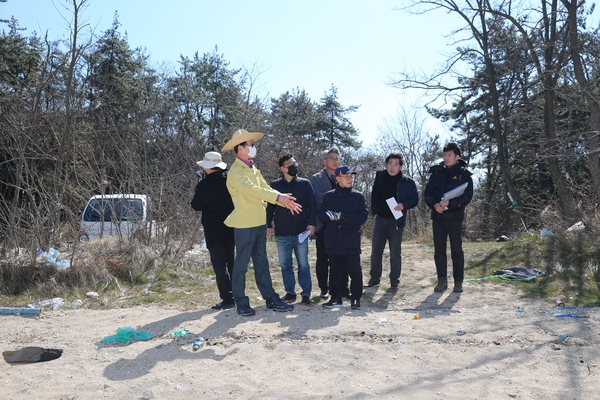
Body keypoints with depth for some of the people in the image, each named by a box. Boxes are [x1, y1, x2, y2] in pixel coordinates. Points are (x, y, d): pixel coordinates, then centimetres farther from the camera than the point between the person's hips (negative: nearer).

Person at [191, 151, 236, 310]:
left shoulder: (204, 184, -15)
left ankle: (227, 299, -2)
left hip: (214, 231, -6)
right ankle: (236, 295, 21)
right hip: (231, 228, 6)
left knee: (219, 265, -1)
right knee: (230, 263, 16)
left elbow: (196, 206, -6)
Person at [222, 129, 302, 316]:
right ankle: (241, 303, 11)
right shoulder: (236, 171, -13)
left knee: (261, 263, 13)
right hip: (245, 224, -8)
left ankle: (271, 299, 20)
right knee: (241, 264, 2)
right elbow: (251, 189, -27)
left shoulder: (253, 169, 15)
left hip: (259, 222, 9)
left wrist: (286, 201, -1)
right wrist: (278, 196, -33)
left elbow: (266, 188, 12)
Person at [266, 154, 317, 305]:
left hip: (301, 232, -1)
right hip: (282, 233, 1)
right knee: (285, 265, 7)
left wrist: (312, 223, -8)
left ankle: (306, 293, 10)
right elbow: (269, 206, 8)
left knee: (303, 264, 2)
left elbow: (312, 205, 2)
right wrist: (268, 225, 3)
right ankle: (290, 292, 19)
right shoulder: (275, 185, 5)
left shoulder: (305, 183, 4)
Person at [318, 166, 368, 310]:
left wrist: (346, 217, -18)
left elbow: (363, 216, -4)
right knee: (334, 270, 8)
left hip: (352, 240, -2)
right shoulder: (328, 196, 9)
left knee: (354, 270, 0)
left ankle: (355, 298, 11)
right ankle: (335, 298, 18)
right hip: (333, 239, 2)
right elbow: (321, 214, 8)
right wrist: (330, 217, -14)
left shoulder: (358, 196, 4)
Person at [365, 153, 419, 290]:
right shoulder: (379, 177, 5)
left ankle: (394, 280, 12)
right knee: (376, 250, 7)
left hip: (396, 221, -3)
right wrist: (374, 212, 4)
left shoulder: (407, 182, -5)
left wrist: (404, 205, -19)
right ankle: (375, 278, 18)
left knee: (395, 252, 3)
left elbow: (415, 199, -2)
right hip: (380, 219, 3)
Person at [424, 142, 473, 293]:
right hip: (437, 216, 3)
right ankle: (442, 280, 15)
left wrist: (450, 203, -22)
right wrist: (434, 204, -15)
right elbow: (428, 192, 5)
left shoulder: (464, 174, -1)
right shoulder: (436, 172, 8)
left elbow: (467, 196, -8)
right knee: (439, 249, 5)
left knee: (456, 249, 1)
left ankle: (458, 281, 10)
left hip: (455, 217, -3)